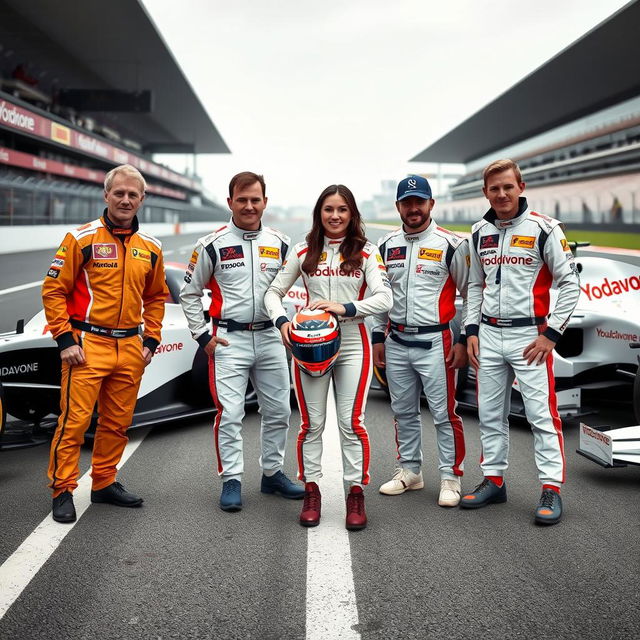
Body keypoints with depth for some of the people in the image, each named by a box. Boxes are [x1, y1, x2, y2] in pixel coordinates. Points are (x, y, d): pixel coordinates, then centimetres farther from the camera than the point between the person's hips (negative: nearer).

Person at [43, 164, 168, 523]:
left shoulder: (151, 248, 10)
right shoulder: (81, 239, -5)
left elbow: (156, 297, 19)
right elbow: (54, 290, -5)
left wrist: (151, 341, 10)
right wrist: (65, 340, -11)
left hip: (130, 348, 5)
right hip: (88, 345, -5)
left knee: (118, 423, 12)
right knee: (75, 420, -4)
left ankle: (104, 483, 27)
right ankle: (63, 491, 9)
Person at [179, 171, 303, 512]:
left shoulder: (280, 244, 7)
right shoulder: (212, 245, -3)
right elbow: (189, 293, 3)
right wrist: (203, 336, -3)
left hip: (270, 339, 4)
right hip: (229, 341, -4)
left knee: (278, 411, 10)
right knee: (229, 413, -6)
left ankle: (273, 473, 25)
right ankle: (231, 480, 7)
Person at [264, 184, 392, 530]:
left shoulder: (366, 252, 2)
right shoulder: (303, 251, 6)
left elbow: (384, 298, -8)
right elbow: (273, 292, 7)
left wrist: (345, 308, -22)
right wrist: (282, 321, -12)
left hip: (353, 345, -1)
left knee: (352, 422, 0)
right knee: (311, 423, 6)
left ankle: (356, 493, 12)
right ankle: (311, 491, 18)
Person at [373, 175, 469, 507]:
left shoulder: (451, 244, -4)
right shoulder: (387, 245, 10)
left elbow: (470, 294, -2)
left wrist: (463, 340, -5)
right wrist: (378, 337, 13)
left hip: (434, 342, -5)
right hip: (396, 343, 5)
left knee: (444, 413, -3)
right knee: (403, 412, 13)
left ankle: (450, 477, 9)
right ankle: (409, 471, 27)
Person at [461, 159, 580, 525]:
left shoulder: (544, 229, -7)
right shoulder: (480, 233, 10)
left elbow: (570, 283, -7)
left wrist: (551, 334, -11)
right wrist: (472, 330, 8)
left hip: (529, 336, -5)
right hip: (488, 335, 6)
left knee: (542, 413, -4)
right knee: (490, 414, 11)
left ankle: (552, 489, 4)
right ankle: (494, 480, 23)